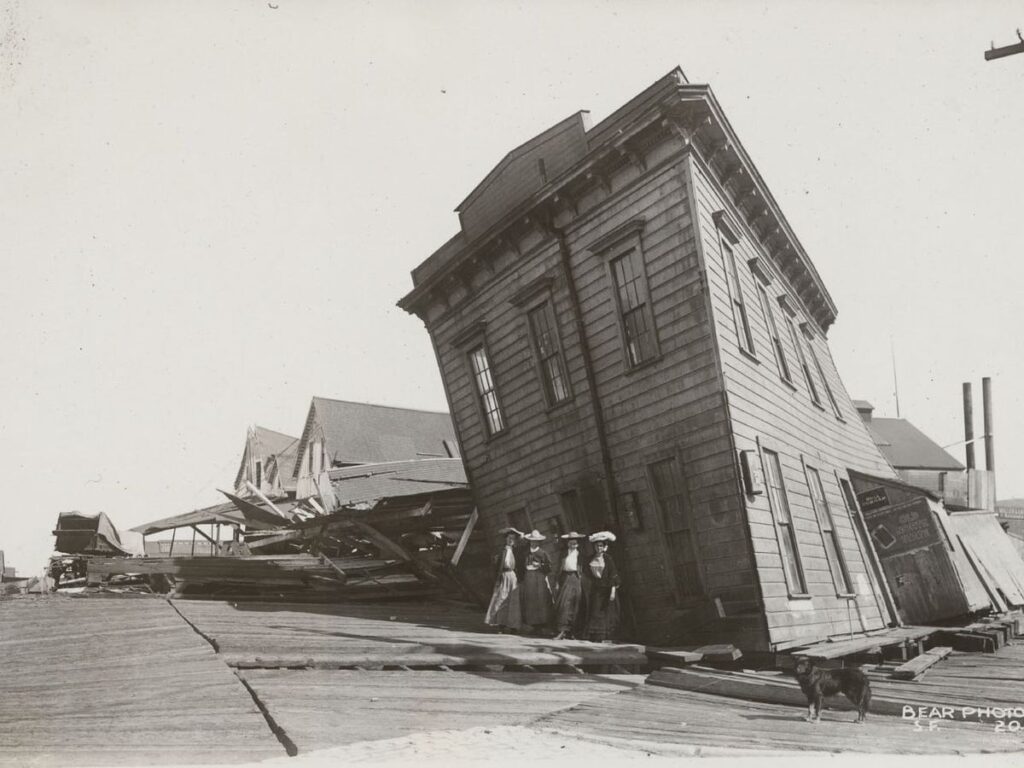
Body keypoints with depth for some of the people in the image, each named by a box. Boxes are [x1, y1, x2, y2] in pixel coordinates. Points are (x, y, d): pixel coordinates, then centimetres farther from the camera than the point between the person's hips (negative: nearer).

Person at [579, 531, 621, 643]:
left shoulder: (608, 559, -3)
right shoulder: (589, 559, 7)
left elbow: (613, 576, -6)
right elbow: (586, 575, 10)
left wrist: (613, 591, -13)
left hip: (605, 590, -3)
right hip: (594, 590, 3)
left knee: (605, 614, -4)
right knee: (593, 613, -1)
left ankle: (605, 639, -1)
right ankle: (592, 637, 0)